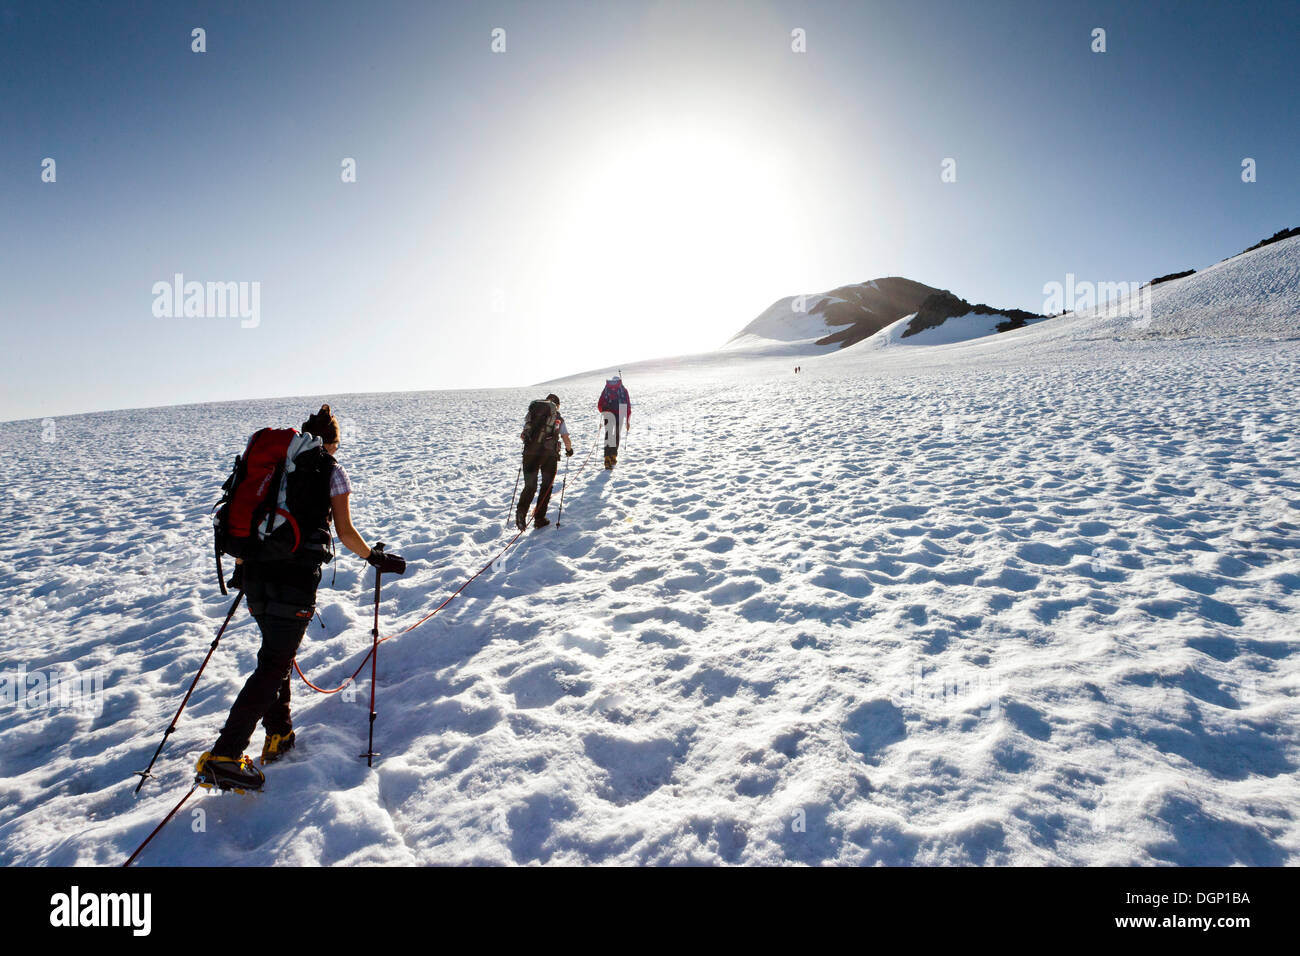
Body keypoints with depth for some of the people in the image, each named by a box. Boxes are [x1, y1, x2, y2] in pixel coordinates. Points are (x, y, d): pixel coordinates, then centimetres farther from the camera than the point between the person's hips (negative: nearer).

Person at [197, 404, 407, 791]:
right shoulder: (331, 471, 3)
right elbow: (345, 533, 0)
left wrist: (243, 568, 31)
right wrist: (377, 558, 15)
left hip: (256, 572, 6)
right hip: (294, 580, -6)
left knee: (277, 653, 21)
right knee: (273, 665, -1)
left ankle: (278, 735, 28)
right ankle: (223, 756, -5)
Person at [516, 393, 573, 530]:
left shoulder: (532, 414, 17)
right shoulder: (558, 418, 11)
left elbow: (522, 436, 23)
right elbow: (567, 440, 6)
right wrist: (569, 449, 27)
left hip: (530, 452, 2)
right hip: (549, 453, -2)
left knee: (529, 486, 10)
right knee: (546, 486, 13)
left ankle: (521, 510, -15)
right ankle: (539, 519, 10)